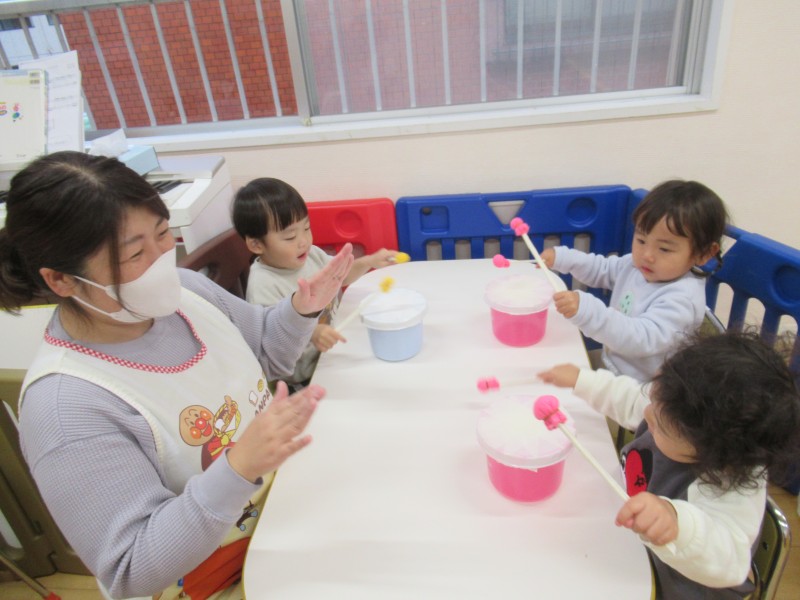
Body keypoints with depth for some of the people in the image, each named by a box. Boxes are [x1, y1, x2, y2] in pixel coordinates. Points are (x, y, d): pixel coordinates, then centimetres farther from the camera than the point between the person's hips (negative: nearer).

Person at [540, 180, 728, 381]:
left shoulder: (681, 298, -24)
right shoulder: (638, 264, 0)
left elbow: (642, 339, -36)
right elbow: (603, 269, 18)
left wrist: (586, 311, -47)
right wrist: (561, 257, 3)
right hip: (611, 367, 8)